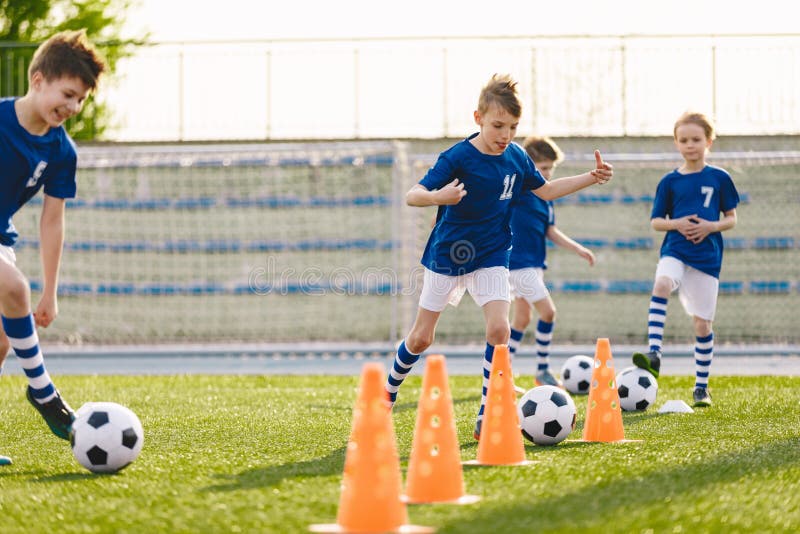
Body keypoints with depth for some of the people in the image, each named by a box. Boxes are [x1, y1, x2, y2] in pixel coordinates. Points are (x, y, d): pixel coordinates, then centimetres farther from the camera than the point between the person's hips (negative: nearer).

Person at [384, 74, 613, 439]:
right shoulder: (457, 158, -20)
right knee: (421, 338, 6)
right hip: (447, 255, -3)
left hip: (491, 257, 3)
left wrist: (592, 177, 4)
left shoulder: (516, 157, -4)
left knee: (498, 330, -16)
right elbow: (412, 196, -27)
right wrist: (438, 197, -49)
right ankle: (389, 392, 34)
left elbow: (545, 190, 14)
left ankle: (485, 420, -10)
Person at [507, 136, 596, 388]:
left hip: (534, 263, 9)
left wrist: (578, 249, 12)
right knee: (548, 312, -11)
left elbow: (550, 231, 18)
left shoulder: (545, 195, 13)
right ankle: (542, 371, 2)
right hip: (518, 261, -9)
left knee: (522, 319, 12)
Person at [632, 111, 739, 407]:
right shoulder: (670, 181, 5)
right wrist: (676, 224, -10)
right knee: (661, 284, -34)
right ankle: (654, 354, -39)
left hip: (707, 257, 0)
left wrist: (711, 226, -10)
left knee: (702, 323, 2)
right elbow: (656, 222, 9)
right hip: (675, 250, 0)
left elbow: (731, 218, 9)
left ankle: (701, 386, 17)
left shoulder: (719, 178, 4)